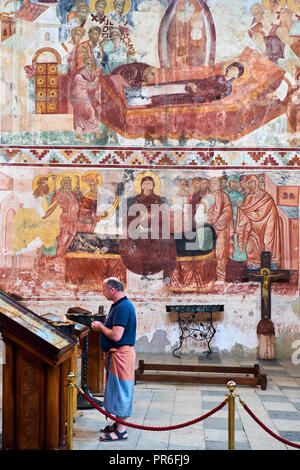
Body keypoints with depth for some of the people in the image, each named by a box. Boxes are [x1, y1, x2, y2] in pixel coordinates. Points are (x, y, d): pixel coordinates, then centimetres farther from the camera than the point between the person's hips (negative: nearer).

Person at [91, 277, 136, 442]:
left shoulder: (123, 307, -21)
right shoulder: (119, 305, 13)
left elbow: (116, 335, -26)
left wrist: (101, 327, -11)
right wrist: (101, 327, 7)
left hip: (121, 353, -11)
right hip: (115, 353, 11)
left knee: (120, 390, -3)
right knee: (117, 389, 17)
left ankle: (121, 430, 4)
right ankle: (118, 424, 28)